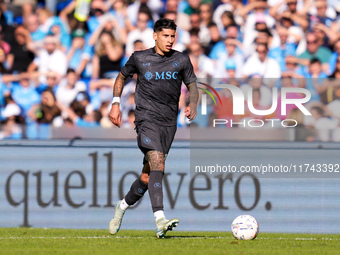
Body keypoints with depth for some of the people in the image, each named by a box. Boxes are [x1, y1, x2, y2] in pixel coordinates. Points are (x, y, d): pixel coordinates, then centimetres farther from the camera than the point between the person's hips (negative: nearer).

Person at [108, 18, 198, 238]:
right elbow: (122, 77, 19)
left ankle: (123, 206, 35)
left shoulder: (181, 60, 7)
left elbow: (192, 86, 13)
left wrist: (193, 105, -7)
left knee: (148, 176, 7)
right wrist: (116, 103, 9)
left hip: (169, 123, 4)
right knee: (158, 164, -25)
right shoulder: (139, 58, 3)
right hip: (146, 118, -4)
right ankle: (160, 220, -34)